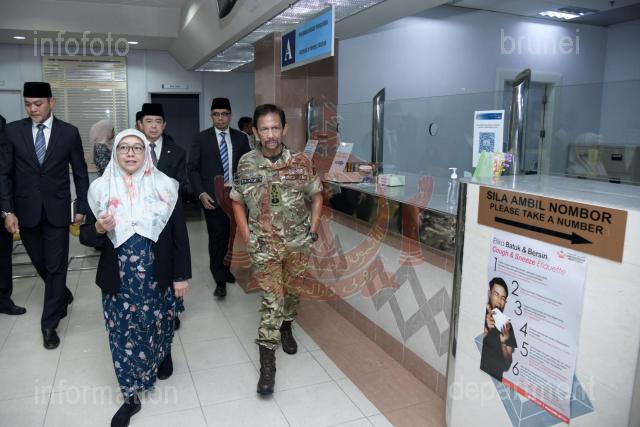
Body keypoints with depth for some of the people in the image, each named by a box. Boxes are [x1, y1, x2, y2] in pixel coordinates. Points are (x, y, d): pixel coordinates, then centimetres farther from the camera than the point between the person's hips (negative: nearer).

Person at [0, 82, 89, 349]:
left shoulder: (69, 132, -2)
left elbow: (80, 173, 3)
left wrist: (82, 208, 2)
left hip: (57, 210, -2)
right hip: (26, 210, 2)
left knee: (55, 267, 1)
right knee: (40, 263, 14)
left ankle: (49, 324, 13)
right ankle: (62, 295, 42)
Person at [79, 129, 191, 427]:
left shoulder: (165, 187, -5)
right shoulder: (101, 189, -2)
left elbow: (180, 235, -3)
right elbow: (85, 236, 2)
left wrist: (181, 275, -4)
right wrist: (99, 228, -20)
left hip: (157, 279, -1)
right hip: (118, 282, 1)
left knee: (159, 324, 16)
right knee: (123, 334, 8)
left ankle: (164, 355, 51)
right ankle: (131, 396, 27)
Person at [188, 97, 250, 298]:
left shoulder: (241, 138, 8)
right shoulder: (201, 138, 2)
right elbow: (193, 168, 1)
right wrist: (201, 194, -9)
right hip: (212, 197, -2)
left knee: (231, 236, 9)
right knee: (217, 237, -1)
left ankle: (224, 268, 29)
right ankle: (220, 280, 8)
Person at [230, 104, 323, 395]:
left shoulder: (300, 162, -6)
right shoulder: (246, 164, -6)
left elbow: (316, 196, 4)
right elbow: (237, 201, 4)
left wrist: (313, 230, -2)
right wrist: (247, 237, -2)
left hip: (297, 242, 2)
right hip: (264, 243, -1)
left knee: (292, 291, 17)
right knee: (272, 298, -4)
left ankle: (286, 327, 46)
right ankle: (267, 358, 5)